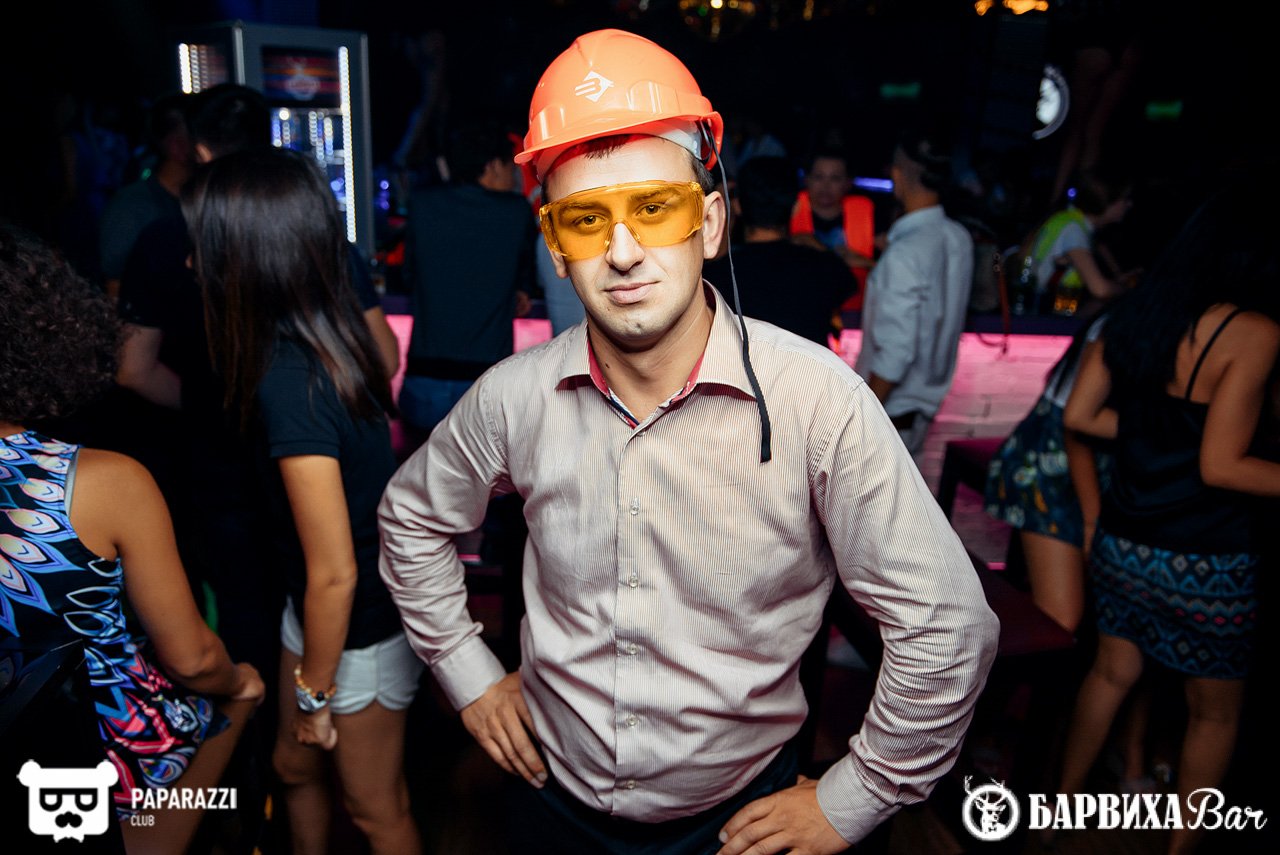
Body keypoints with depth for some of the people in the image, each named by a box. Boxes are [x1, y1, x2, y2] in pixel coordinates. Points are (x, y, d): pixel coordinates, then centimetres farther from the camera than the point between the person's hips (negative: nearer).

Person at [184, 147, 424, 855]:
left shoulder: (288, 380, -31)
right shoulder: (327, 339, -6)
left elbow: (334, 572, -28)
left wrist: (315, 695, -11)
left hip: (360, 631, -8)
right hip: (313, 610, 8)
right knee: (294, 766, 29)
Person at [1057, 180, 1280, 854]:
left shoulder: (1136, 310, 0)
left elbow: (1079, 414, 4)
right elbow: (1220, 465, -18)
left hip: (1123, 541, 6)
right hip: (1205, 562, -6)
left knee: (1113, 670, 23)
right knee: (1215, 710, 17)